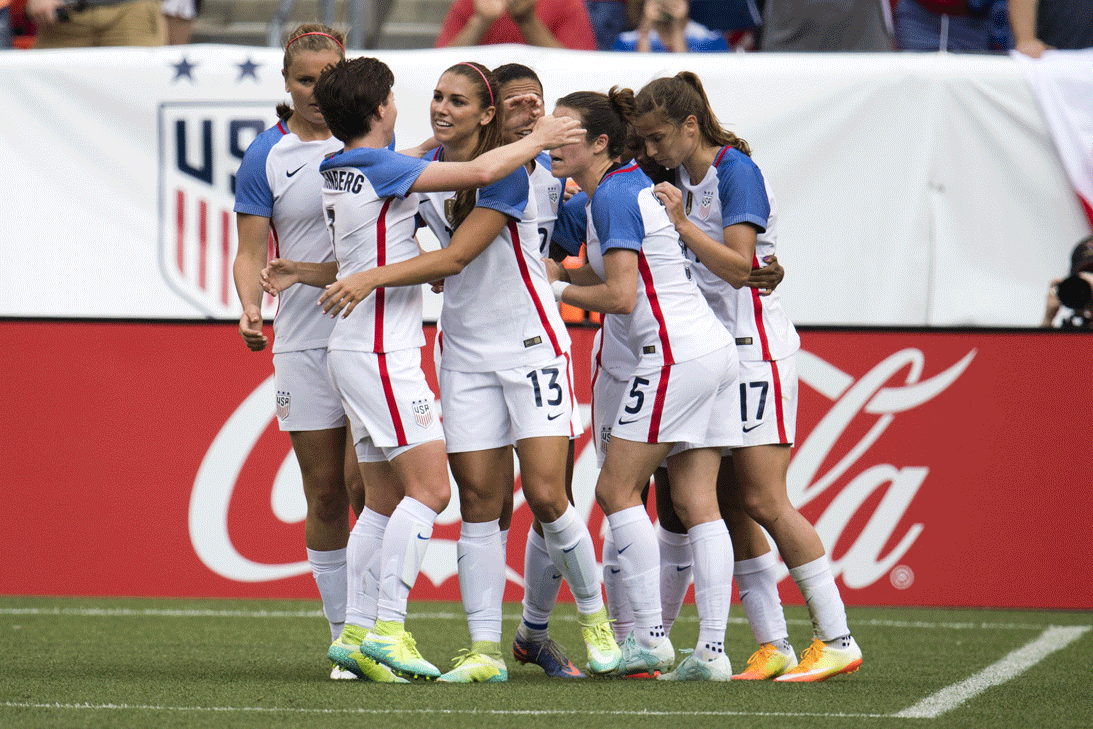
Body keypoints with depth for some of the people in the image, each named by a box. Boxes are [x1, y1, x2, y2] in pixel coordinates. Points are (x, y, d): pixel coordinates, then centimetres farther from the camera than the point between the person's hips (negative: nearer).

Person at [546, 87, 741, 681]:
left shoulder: (613, 196, -11)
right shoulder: (633, 183, 17)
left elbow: (621, 297, -15)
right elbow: (614, 274, 21)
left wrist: (558, 289, -2)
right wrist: (556, 271, 14)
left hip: (674, 354, -10)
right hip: (712, 349, 10)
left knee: (616, 488, -5)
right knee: (696, 503, 4)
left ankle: (649, 636, -8)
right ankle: (711, 650, -1)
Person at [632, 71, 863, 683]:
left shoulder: (736, 172, -12)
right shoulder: (682, 176, 12)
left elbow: (738, 266, -19)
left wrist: (680, 222, -18)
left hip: (755, 347, -8)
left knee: (763, 500, -12)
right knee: (731, 504, 2)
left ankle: (837, 641, -9)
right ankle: (772, 646, 4)